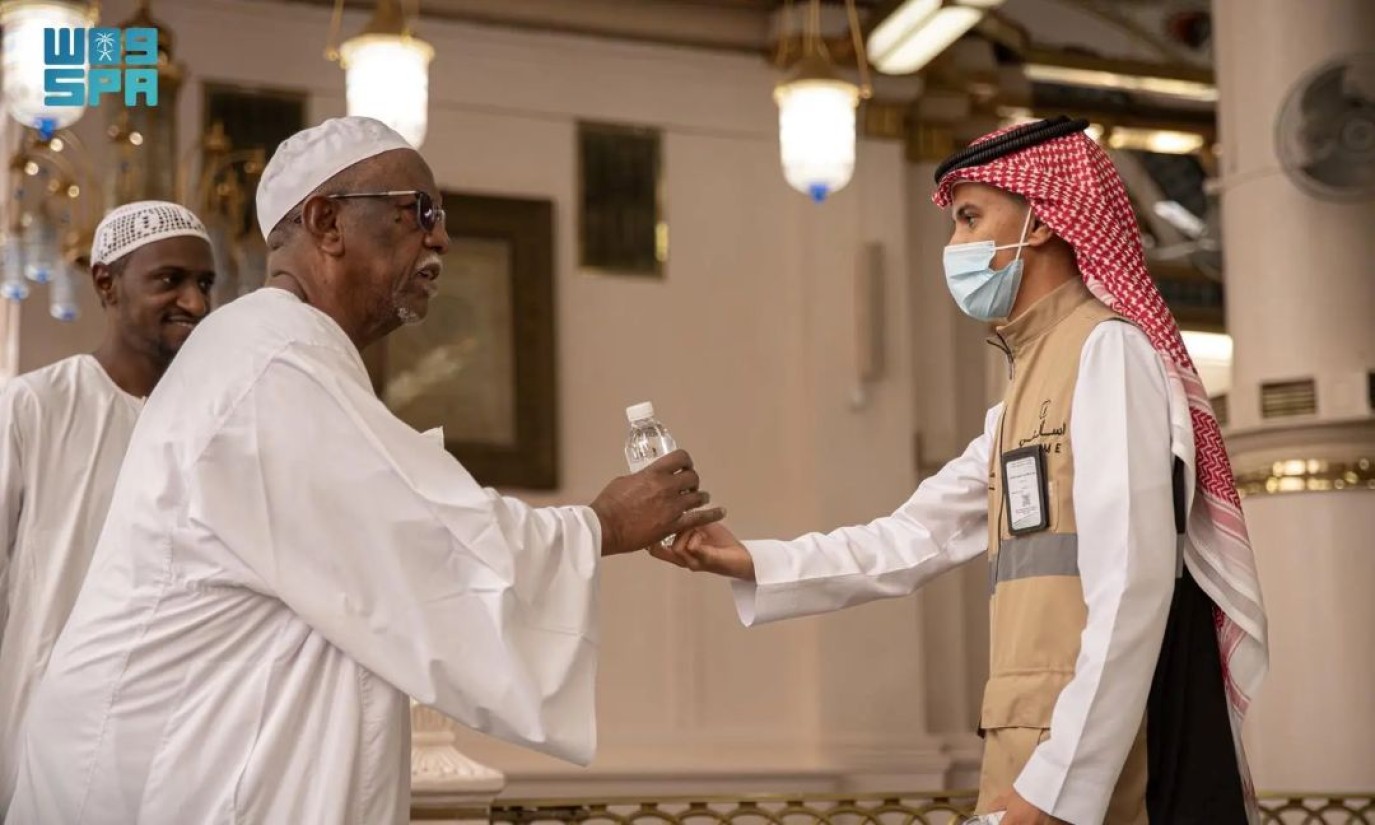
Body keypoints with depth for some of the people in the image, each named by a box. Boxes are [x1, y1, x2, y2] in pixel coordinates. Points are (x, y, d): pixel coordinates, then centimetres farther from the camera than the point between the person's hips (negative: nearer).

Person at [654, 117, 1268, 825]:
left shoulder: (1108, 351, -8)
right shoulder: (1026, 395, 21)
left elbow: (1131, 589, -17)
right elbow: (914, 538, 22)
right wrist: (752, 564, 13)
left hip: (1092, 753, -8)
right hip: (1037, 745, 8)